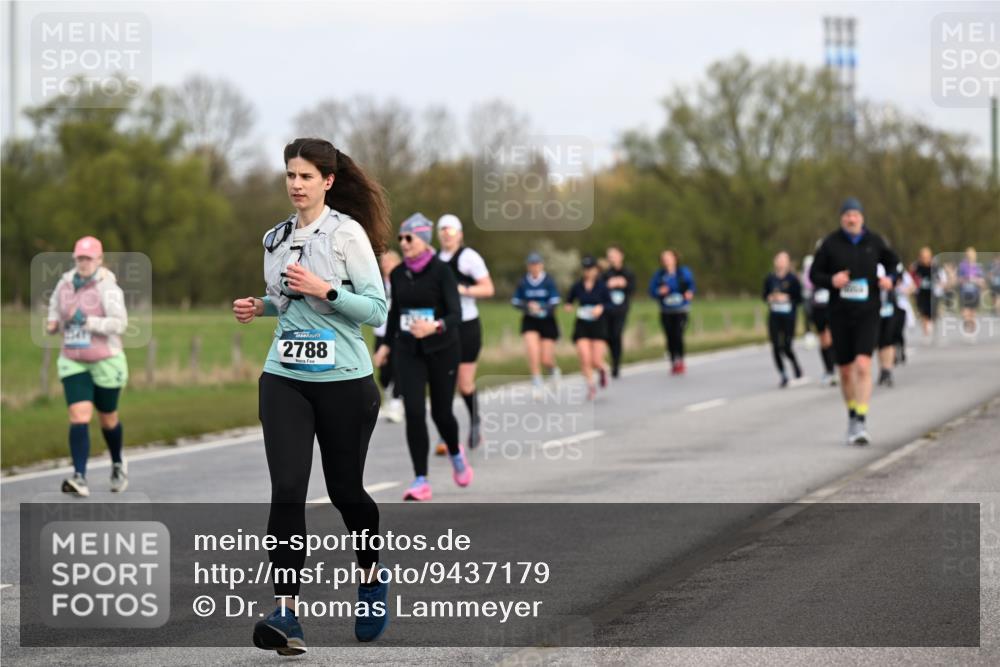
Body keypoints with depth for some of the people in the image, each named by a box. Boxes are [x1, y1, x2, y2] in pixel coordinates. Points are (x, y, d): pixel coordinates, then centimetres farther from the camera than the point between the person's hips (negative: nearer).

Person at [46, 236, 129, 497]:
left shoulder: (108, 288, -13)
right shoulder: (64, 284, 2)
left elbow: (119, 323, -21)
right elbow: (55, 308, 21)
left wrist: (87, 321, -29)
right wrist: (53, 323, 0)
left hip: (106, 362, -3)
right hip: (73, 363, 3)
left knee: (107, 419, 12)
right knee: (79, 417, -13)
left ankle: (118, 465, 40)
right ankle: (79, 478, -20)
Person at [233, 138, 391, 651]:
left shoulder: (348, 232, -8)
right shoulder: (276, 238, 9)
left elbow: (377, 309, -10)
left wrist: (324, 289, -21)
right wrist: (259, 306, 6)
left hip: (344, 381, -4)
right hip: (284, 379, 4)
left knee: (345, 489, 10)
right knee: (287, 490, -11)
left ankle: (372, 577, 39)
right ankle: (286, 615, -15)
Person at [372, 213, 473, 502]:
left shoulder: (441, 271, -11)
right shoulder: (398, 274, 4)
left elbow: (455, 314, -18)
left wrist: (435, 327, -37)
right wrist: (387, 344, 20)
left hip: (441, 350, -3)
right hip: (408, 351, 3)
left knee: (441, 412, 5)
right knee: (414, 412, -11)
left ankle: (456, 454, 40)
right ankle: (421, 481, -9)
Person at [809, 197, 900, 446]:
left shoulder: (874, 242, 1)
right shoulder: (831, 243, -2)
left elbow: (895, 264, 15)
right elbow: (814, 274, 2)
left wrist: (890, 280, -7)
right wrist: (831, 281, -18)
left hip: (867, 314, -1)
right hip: (840, 314, 1)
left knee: (863, 366, -18)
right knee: (846, 371, 10)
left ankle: (862, 422, -17)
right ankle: (852, 415, 32)